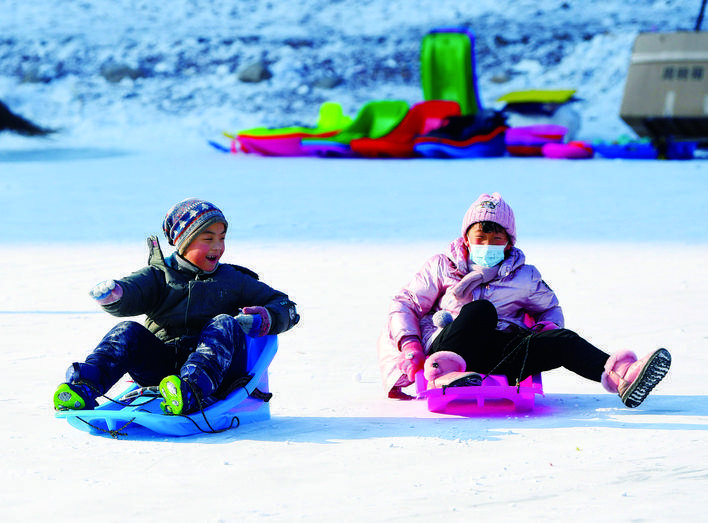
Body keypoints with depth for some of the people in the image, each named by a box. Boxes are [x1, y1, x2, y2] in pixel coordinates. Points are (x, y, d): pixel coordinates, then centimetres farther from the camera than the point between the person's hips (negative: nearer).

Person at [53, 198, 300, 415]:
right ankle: (85, 387, -43)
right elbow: (131, 294, -5)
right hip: (161, 368, 1)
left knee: (224, 324, -29)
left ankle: (191, 392, -57)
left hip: (217, 369, -1)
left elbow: (286, 307, 19)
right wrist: (113, 296, -30)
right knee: (128, 333, -19)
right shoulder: (159, 277, 15)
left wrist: (264, 320, -4)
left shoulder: (233, 281, 18)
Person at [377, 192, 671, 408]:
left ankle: (621, 377, -52)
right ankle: (445, 371, -57)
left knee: (559, 340, -27)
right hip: (446, 347, -2)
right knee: (481, 309, -34)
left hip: (496, 352, 2)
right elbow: (404, 304, 15)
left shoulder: (524, 277, 21)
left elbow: (550, 308, 34)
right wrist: (410, 346, -3)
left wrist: (548, 326, 8)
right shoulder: (443, 267, 15)